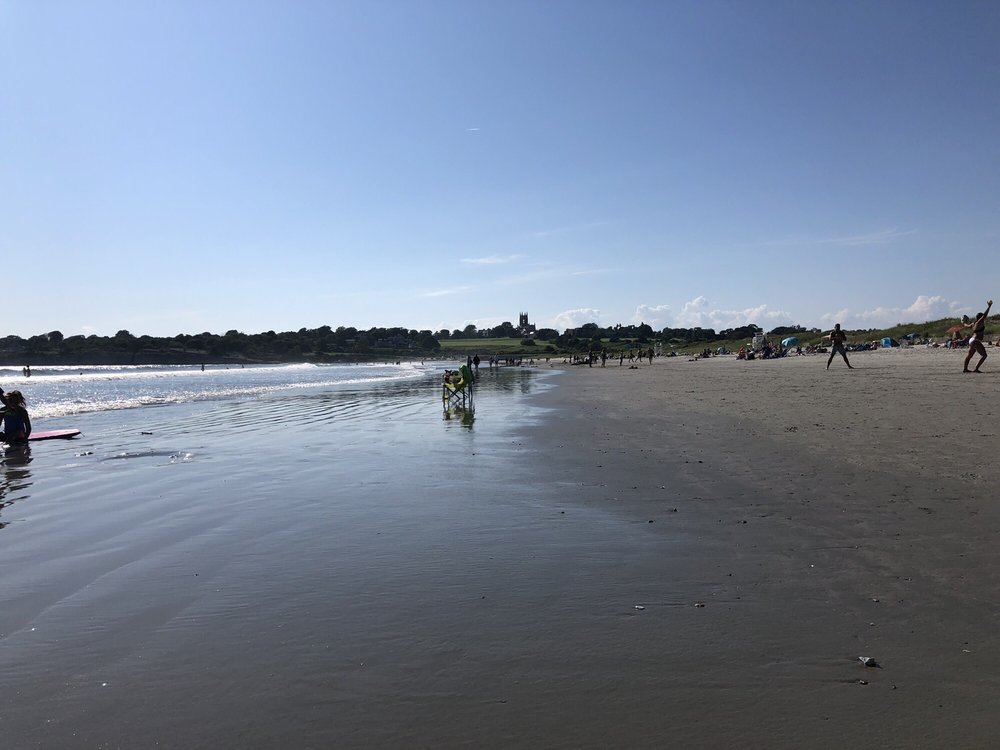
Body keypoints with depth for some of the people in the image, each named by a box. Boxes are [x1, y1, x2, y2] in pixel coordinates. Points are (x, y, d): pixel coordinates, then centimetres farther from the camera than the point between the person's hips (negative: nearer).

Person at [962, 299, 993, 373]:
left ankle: (965, 369, 28)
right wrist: (989, 307, -20)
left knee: (969, 355, 19)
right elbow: (985, 315, -23)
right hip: (976, 341, -10)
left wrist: (964, 324, 54)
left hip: (972, 340, 10)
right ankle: (976, 369, -15)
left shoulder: (973, 323, 11)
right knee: (984, 355, -11)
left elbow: (967, 326, 32)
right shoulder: (979, 322, -12)